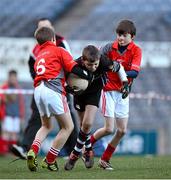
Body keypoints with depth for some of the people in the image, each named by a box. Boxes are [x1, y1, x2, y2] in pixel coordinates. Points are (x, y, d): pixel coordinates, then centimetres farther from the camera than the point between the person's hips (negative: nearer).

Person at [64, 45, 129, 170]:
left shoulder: (103, 61, -32)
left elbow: (117, 67, -10)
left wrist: (125, 83, -7)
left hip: (94, 93, 0)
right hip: (80, 93, 0)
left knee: (87, 124, -15)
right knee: (84, 125, 6)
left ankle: (76, 154, 2)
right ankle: (88, 151, 30)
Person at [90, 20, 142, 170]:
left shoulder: (136, 50, -6)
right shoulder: (110, 48, -8)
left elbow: (135, 72, -18)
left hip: (123, 93, 3)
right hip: (108, 90, -3)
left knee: (122, 130, 2)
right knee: (109, 129, -9)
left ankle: (105, 159, 17)